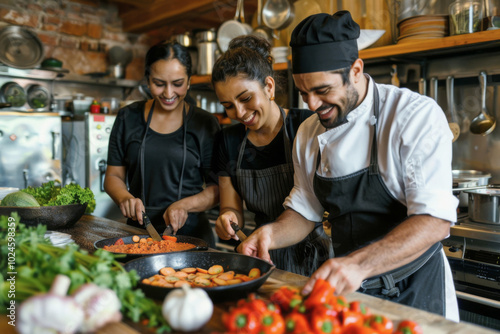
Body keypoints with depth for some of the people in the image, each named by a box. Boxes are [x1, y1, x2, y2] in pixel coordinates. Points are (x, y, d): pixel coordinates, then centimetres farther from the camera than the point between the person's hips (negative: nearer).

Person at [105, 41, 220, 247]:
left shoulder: (205, 125, 0)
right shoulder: (128, 118, 7)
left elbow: (218, 187, 2)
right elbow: (113, 176, 11)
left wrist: (185, 205, -15)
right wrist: (125, 198, -10)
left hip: (191, 233, -2)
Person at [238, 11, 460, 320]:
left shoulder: (417, 115, -19)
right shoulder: (309, 133, -1)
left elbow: (434, 220, -27)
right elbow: (305, 212, 6)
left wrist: (360, 263, -41)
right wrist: (273, 233, -15)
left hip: (414, 291, -4)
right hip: (347, 286, 5)